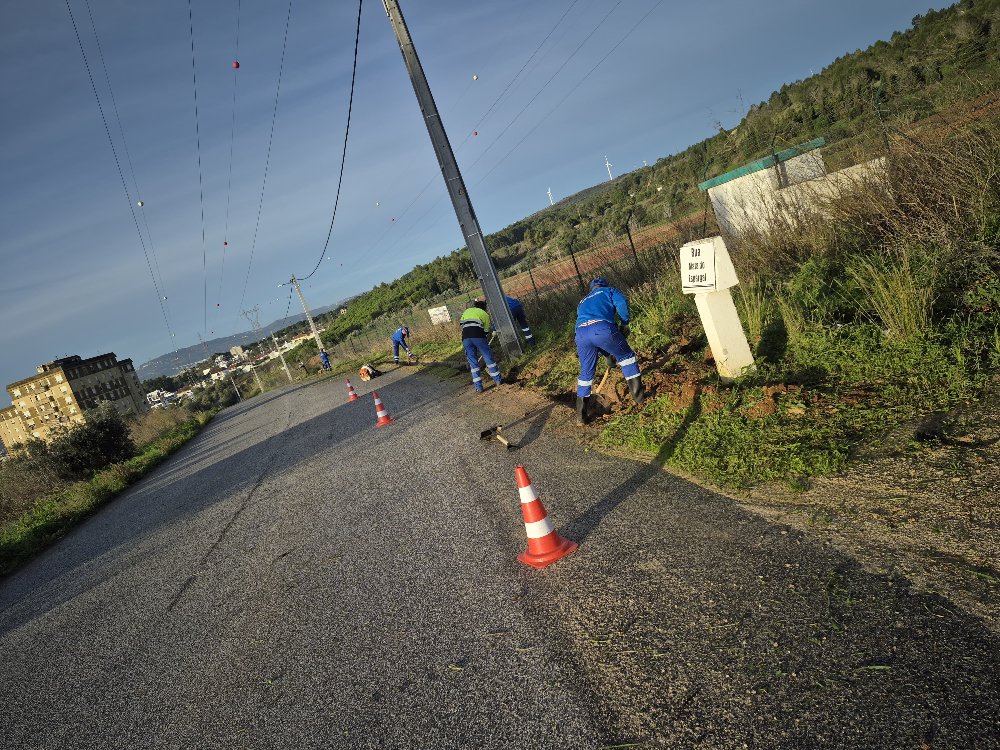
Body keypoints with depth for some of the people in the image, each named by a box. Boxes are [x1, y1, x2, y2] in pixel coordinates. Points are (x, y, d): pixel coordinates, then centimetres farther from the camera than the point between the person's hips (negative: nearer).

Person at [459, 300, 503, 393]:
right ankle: (498, 380, 18)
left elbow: (461, 323, 21)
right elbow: (486, 330, 17)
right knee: (488, 358, 11)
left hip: (465, 338, 3)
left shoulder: (467, 311, 28)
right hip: (478, 335, -3)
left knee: (473, 362, 8)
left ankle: (478, 387, 7)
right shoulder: (485, 314, 20)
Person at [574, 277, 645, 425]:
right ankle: (638, 395, 21)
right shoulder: (608, 291, 28)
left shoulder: (582, 303, 43)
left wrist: (607, 354, 47)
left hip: (581, 334, 4)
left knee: (586, 373, 19)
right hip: (603, 328, -4)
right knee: (627, 357, 20)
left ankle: (581, 416, 21)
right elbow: (622, 304, 5)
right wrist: (624, 324, 19)